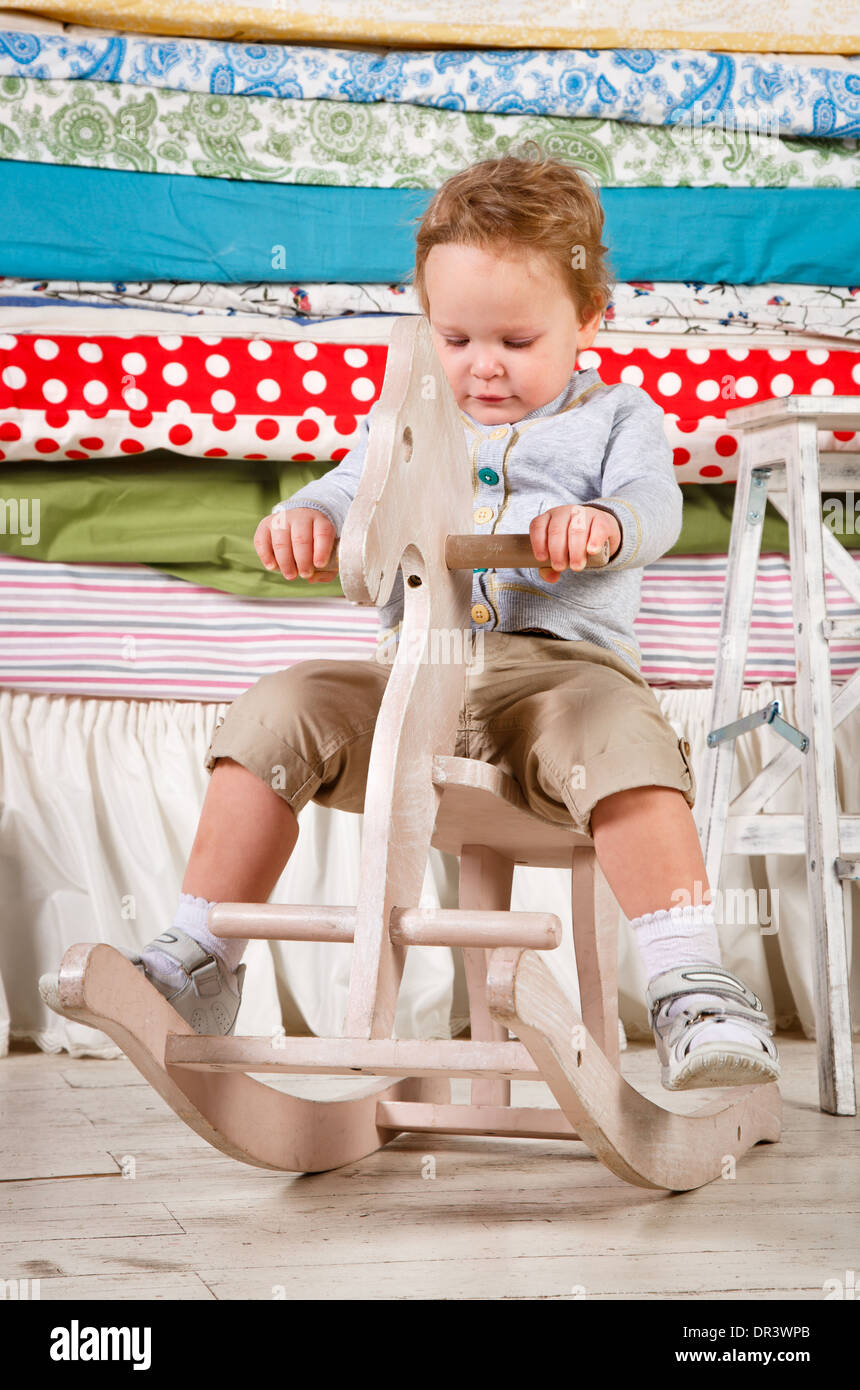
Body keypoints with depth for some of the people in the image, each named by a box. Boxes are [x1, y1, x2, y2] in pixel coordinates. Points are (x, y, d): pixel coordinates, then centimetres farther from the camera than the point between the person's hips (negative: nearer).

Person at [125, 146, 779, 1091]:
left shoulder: (616, 417, 14)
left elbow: (652, 507, -4)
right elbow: (348, 500, 16)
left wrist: (601, 524, -30)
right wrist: (303, 522, -11)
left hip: (563, 663, -3)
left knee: (623, 742, -36)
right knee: (276, 712, -18)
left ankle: (691, 989, -30)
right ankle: (198, 961, -9)